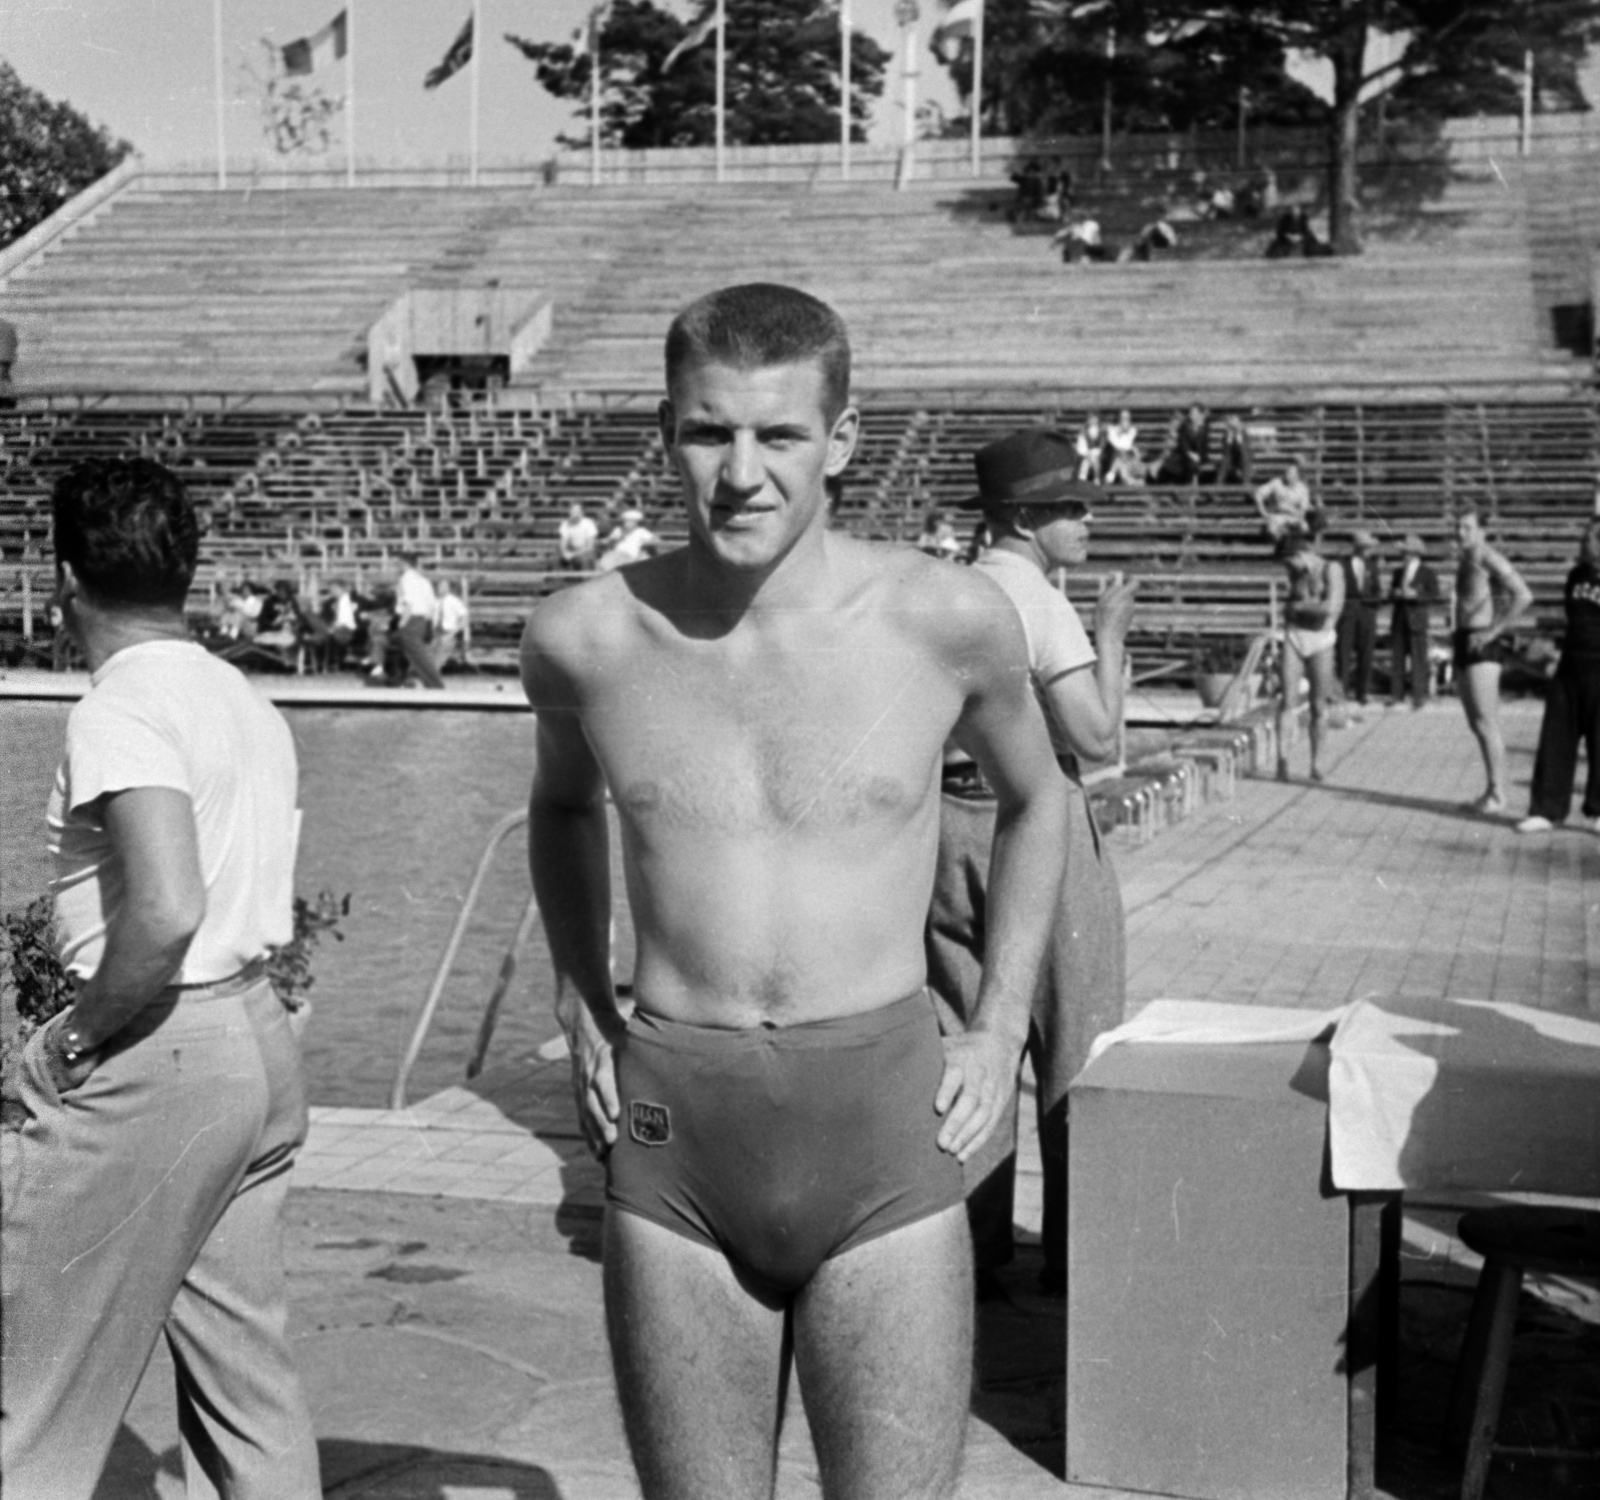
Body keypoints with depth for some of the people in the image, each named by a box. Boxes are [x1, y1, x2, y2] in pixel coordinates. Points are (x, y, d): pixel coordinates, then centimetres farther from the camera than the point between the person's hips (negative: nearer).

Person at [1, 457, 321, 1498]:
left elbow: (166, 911, -28)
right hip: (263, 1042, 9)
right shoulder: (251, 703, 12)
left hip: (154, 1061, -8)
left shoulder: (121, 708, -15)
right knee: (246, 1372, 15)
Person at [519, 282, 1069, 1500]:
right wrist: (582, 1009, 11)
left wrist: (999, 1036, 7)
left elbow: (1035, 798, 14)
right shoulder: (586, 637, -1)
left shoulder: (948, 620, -6)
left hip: (885, 1134, -1)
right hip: (672, 1139, 2)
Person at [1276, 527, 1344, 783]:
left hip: (1321, 640, -3)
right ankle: (1282, 759, -15)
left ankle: (1316, 763, 12)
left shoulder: (1331, 571, -8)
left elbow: (1331, 608, -20)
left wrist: (1297, 607, -9)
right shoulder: (1296, 573, 9)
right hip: (1293, 638, 3)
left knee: (1319, 706, 1)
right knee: (1288, 700, -9)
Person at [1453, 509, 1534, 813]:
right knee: (1476, 723, 10)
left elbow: (1524, 596, -21)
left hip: (1483, 646, -9)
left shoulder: (1490, 560, -10)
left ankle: (1498, 794, -8)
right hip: (1464, 644, 9)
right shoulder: (1464, 561, 18)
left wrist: (1493, 630, -19)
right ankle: (1492, 791, 15)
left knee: (1486, 723, -11)